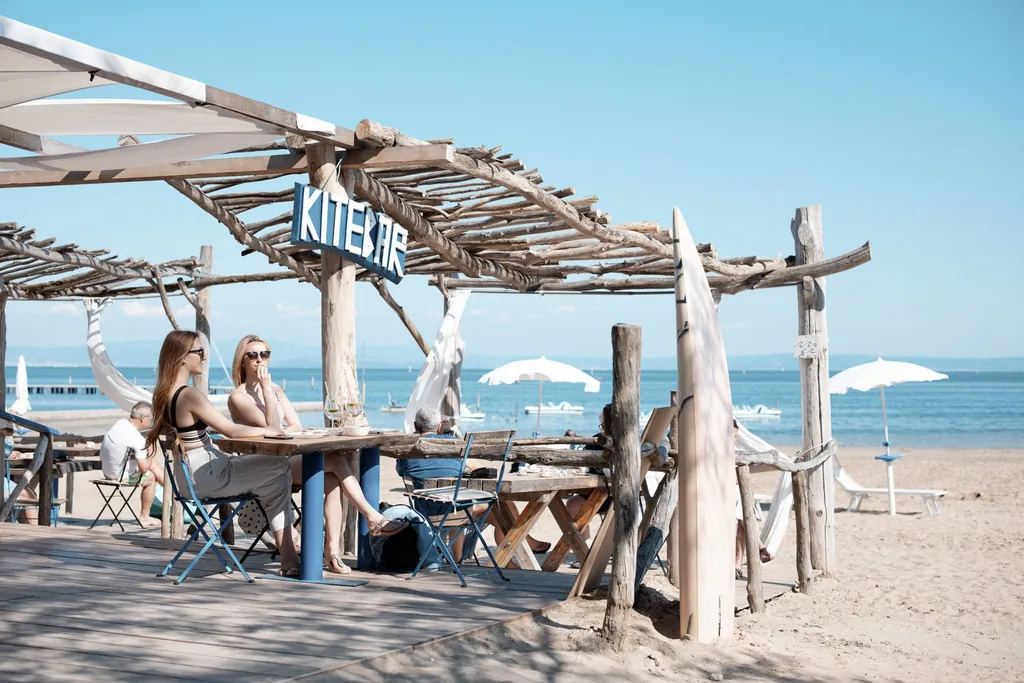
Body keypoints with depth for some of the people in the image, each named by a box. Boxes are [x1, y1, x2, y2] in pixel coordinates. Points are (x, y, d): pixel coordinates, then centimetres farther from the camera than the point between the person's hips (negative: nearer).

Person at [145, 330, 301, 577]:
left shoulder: (163, 394, 8)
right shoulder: (190, 395, -21)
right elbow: (231, 430, -19)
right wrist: (265, 430, -3)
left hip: (190, 474, 9)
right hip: (206, 476, -9)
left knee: (277, 480, 14)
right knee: (280, 466, 1)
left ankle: (288, 557, 10)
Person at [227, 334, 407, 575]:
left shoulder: (276, 390, 19)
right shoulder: (238, 397, -4)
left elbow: (297, 427, 10)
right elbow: (272, 427, -16)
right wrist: (266, 388, -17)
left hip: (289, 458, 7)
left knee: (331, 479, -25)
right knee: (336, 460, -24)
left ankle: (332, 551, -26)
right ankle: (372, 518, -18)